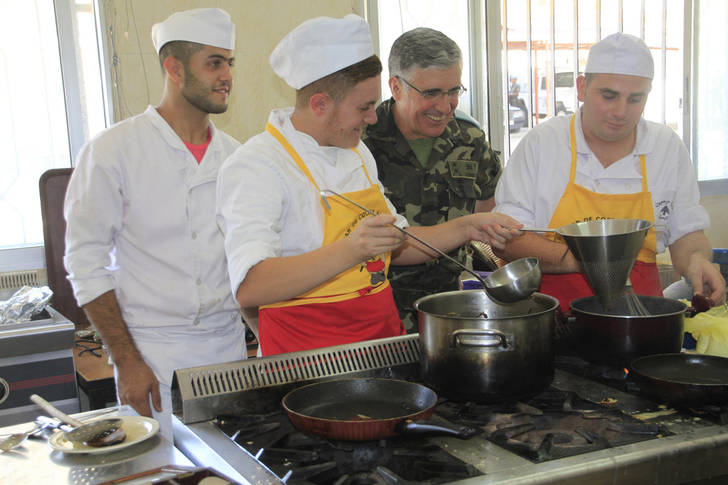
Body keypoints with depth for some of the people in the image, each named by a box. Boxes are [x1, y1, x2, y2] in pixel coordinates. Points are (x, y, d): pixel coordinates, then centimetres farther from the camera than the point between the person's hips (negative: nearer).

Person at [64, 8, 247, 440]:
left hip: (229, 344, 4)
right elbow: (87, 262, -8)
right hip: (153, 353, -4)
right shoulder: (114, 151, -9)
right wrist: (126, 361, -11)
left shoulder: (233, 155, 7)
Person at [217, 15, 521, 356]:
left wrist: (467, 228, 12)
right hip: (307, 364, -6)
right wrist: (349, 251, -37)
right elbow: (248, 288, -28)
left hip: (383, 339, 7)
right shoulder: (255, 166, -14)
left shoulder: (357, 153, 16)